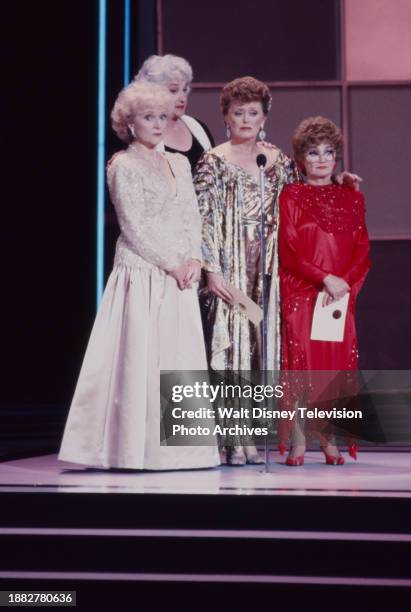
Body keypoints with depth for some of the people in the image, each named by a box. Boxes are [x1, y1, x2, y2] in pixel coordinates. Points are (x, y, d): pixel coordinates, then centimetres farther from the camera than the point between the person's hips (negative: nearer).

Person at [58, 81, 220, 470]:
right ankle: (139, 449, 0)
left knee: (182, 358, 5)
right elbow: (134, 226, -10)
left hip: (180, 275, 6)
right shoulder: (123, 165, -3)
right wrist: (171, 264, -12)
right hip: (142, 274, -6)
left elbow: (192, 216, 13)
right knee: (141, 358, -6)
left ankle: (176, 447, 11)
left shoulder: (178, 164, 17)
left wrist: (193, 259, -3)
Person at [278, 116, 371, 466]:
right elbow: (289, 250, -5)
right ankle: (299, 443, 0)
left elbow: (362, 249, 7)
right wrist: (324, 278, -15)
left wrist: (344, 283, -9)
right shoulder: (291, 197, 4)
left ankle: (329, 441, 8)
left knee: (336, 365, 1)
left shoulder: (352, 198, 13)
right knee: (300, 363, -5)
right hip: (300, 294, -3)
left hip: (341, 295, 3)